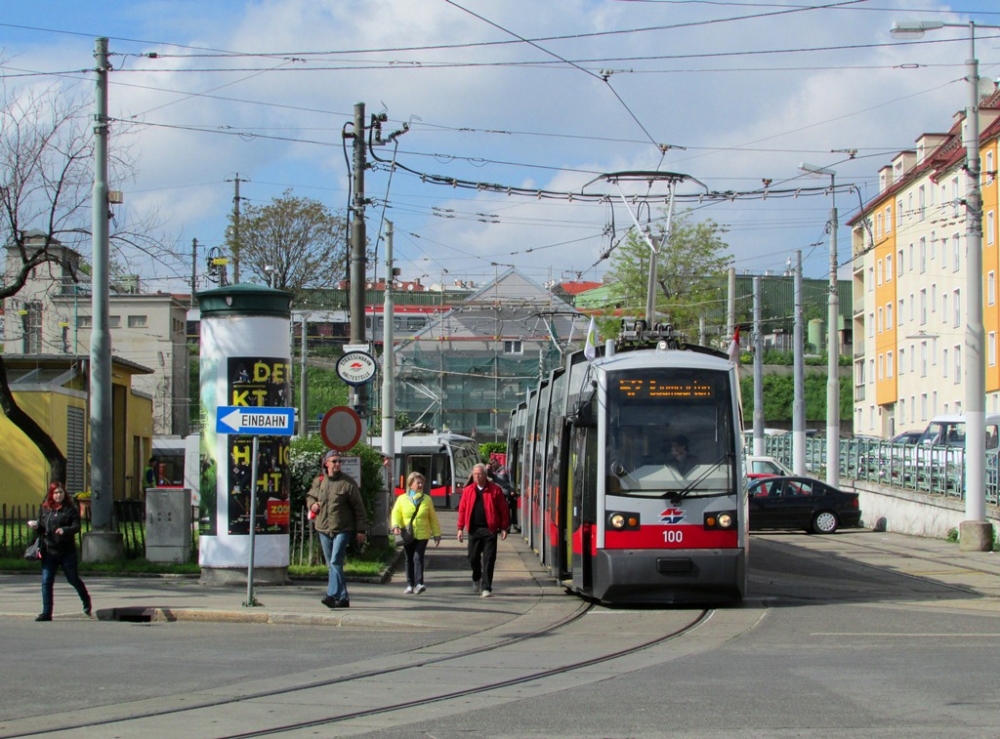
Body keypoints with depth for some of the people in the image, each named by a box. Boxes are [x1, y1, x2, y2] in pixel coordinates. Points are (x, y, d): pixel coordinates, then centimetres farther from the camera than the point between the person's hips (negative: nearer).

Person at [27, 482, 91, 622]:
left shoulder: (71, 509, -3)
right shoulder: (45, 509, 9)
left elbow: (76, 527, -12)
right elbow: (41, 527, 17)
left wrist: (65, 530, -30)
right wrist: (35, 525, -5)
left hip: (67, 551, -3)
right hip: (49, 551, 3)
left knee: (73, 579, 10)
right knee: (46, 582, -4)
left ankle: (86, 602, 34)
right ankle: (46, 613, -1)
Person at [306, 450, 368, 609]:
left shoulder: (348, 482, -5)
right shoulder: (318, 482, 8)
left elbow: (358, 507, -2)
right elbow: (310, 496, 27)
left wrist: (360, 530, -5)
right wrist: (312, 504, 3)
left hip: (342, 529, -5)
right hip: (323, 529, 5)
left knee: (336, 562, -17)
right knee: (332, 564, 9)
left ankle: (333, 595, -24)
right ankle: (342, 598, 15)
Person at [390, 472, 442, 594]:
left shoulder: (427, 499, 8)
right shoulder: (402, 499, 6)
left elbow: (433, 518, 11)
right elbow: (396, 514, 1)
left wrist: (437, 534, 10)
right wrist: (395, 526, -18)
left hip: (422, 535, -1)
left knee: (418, 557, -16)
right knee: (409, 560, 8)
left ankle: (419, 583, -21)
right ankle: (410, 585, 15)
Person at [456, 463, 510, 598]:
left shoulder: (495, 490, -1)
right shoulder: (468, 490, 7)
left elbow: (503, 510, 0)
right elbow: (462, 509, 7)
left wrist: (504, 527, -4)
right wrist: (461, 528, 2)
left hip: (489, 529, -3)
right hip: (474, 529, 3)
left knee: (488, 560, -4)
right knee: (473, 557, 11)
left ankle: (486, 588, -1)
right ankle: (476, 579, 38)